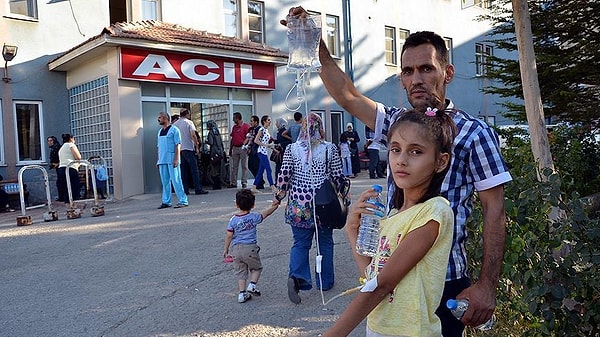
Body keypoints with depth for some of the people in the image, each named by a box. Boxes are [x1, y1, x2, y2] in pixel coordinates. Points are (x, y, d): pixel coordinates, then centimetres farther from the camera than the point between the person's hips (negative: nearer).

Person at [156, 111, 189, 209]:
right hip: (162, 160, 7)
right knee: (165, 182, 9)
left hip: (172, 160, -7)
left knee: (176, 180, -7)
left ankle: (183, 201, -3)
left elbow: (178, 145, -9)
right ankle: (166, 202, 16)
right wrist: (158, 160, 16)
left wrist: (176, 159, -17)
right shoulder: (160, 131, 18)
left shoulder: (174, 130, -4)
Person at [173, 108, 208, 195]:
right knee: (194, 170, -3)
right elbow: (193, 135, -12)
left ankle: (185, 190, 6)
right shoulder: (189, 122, -3)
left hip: (179, 150, 5)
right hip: (188, 149, -5)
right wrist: (197, 147, -8)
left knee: (183, 171, 7)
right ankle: (198, 189, -5)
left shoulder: (175, 124, 12)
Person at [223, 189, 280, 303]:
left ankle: (242, 293, 8)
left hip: (236, 249, 2)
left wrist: (226, 249, 8)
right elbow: (265, 214, 6)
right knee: (256, 268, 18)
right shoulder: (254, 217, -6)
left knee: (240, 272, 11)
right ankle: (252, 285, 1)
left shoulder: (233, 220, -2)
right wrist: (274, 205, 18)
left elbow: (229, 235, -1)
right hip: (250, 248, -2)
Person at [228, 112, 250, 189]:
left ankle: (244, 182, 2)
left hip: (243, 148, -6)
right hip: (235, 148, 6)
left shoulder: (246, 126, -4)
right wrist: (230, 149, 16)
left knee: (244, 166, -1)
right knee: (234, 166, 6)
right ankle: (233, 183, 9)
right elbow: (232, 139, 19)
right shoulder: (234, 127, 16)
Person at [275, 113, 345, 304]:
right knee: (325, 242, 14)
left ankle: (296, 276, -14)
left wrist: (279, 196, 10)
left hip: (299, 204, 1)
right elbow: (338, 177, -3)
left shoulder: (292, 149, -3)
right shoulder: (330, 149, -6)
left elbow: (284, 176, -3)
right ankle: (325, 281, 25)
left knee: (300, 242, 8)